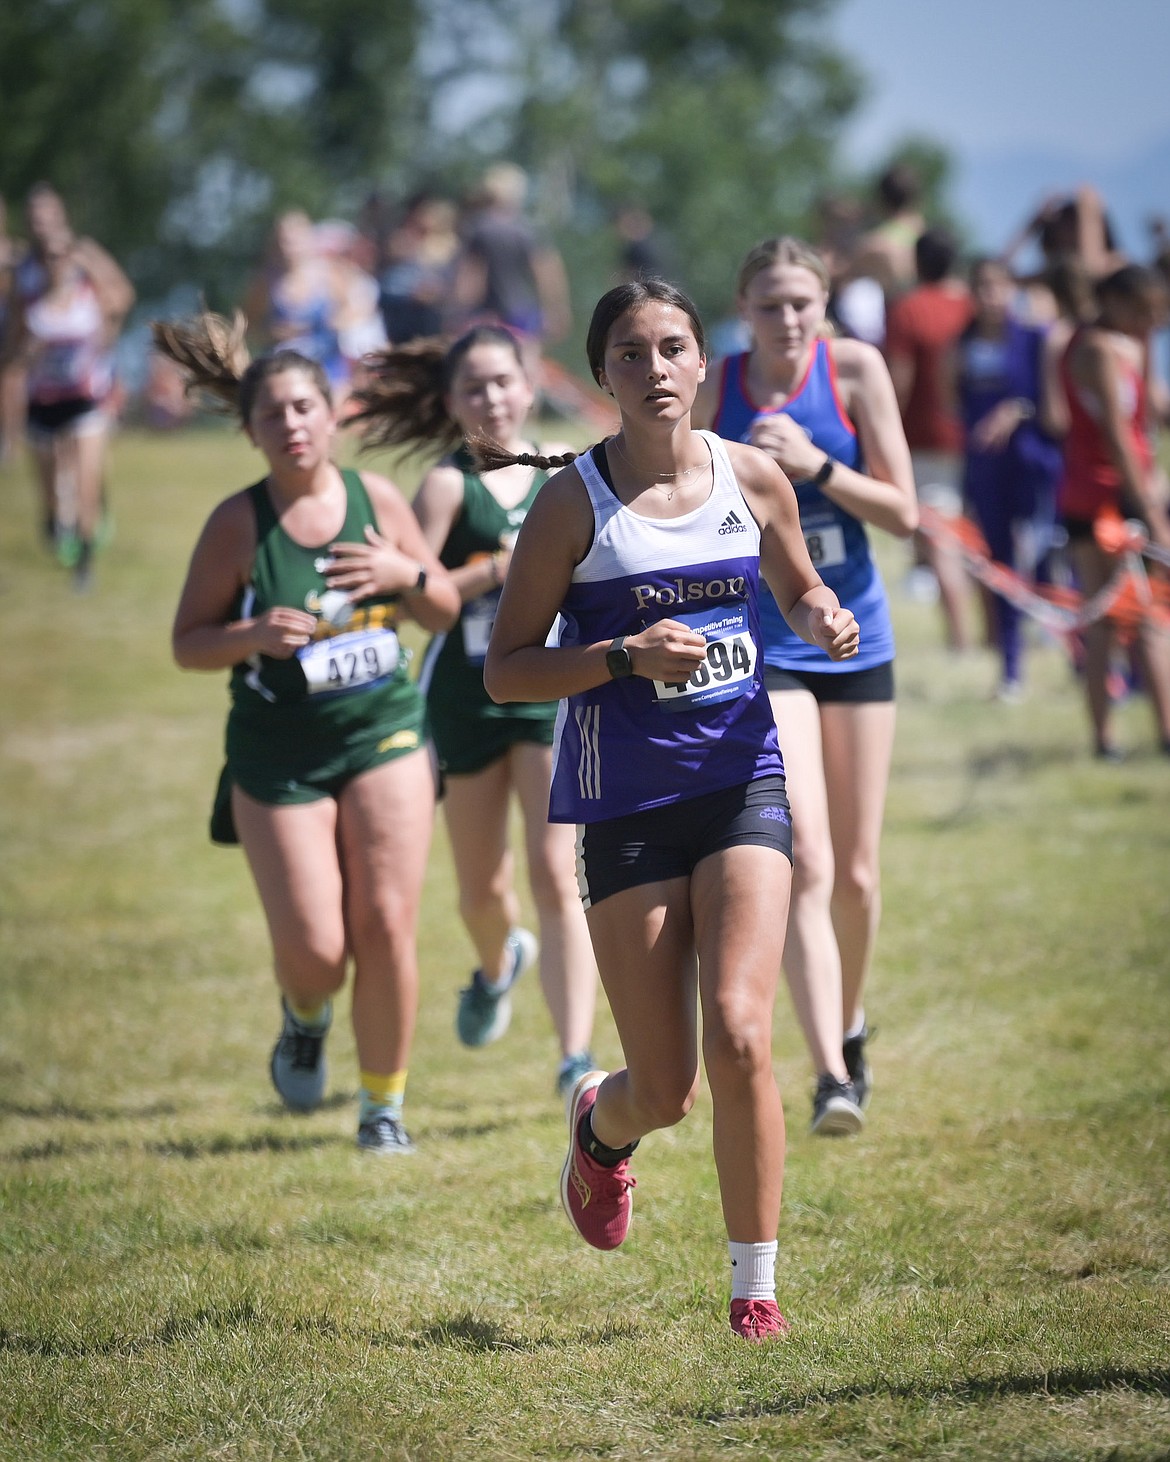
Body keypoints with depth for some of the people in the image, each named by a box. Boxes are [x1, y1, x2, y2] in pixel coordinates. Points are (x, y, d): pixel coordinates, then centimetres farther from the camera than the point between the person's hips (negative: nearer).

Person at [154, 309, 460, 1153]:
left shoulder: (377, 499, 1)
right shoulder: (238, 523, -7)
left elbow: (446, 610, 11)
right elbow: (187, 643, -4)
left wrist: (408, 574, -10)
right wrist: (255, 634, -22)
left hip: (384, 735, 2)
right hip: (277, 756, -2)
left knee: (386, 927, -7)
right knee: (312, 947, -6)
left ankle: (385, 1104, 10)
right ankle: (306, 1019, 32)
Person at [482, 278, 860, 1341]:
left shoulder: (754, 478, 3)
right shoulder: (575, 502, -6)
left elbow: (798, 587, 22)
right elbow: (504, 672, -5)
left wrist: (826, 619, -1)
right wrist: (625, 656, -19)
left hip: (742, 783, 2)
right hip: (627, 803, -2)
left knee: (739, 1033, -17)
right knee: (665, 1091, 2)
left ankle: (756, 1287, -5)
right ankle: (602, 1121, 42)